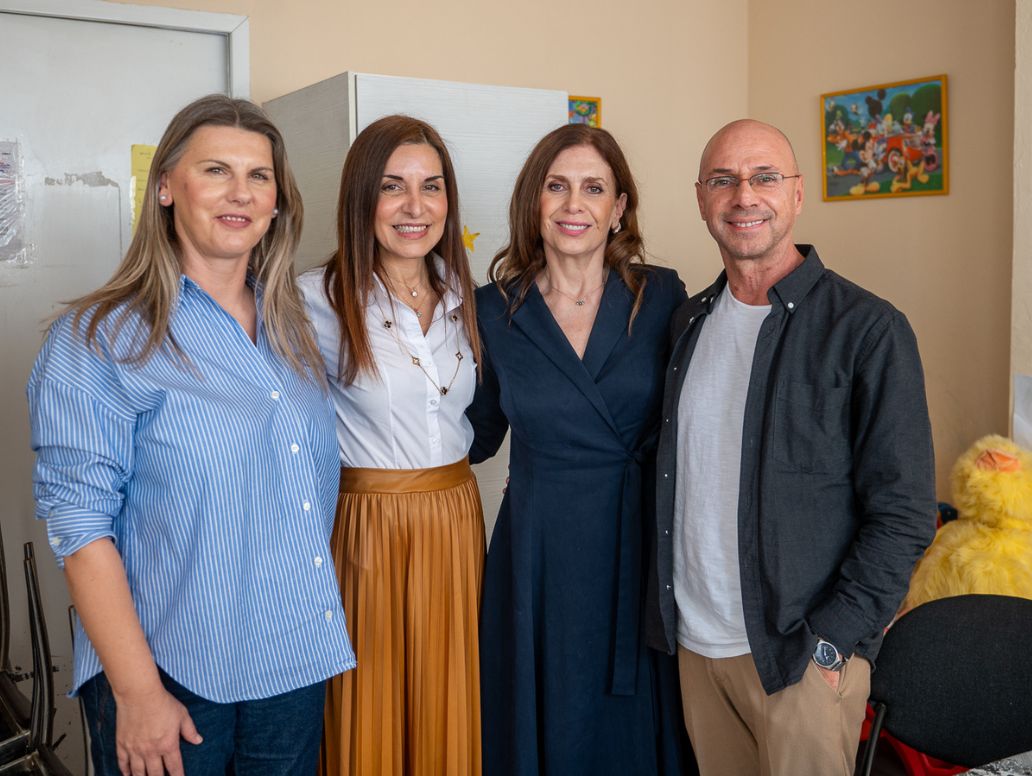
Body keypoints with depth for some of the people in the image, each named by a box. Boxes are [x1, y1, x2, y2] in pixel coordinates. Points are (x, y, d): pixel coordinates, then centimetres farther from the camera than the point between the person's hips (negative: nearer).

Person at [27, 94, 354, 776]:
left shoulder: (294, 325, 6)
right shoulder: (100, 338, -10)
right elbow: (80, 524, -14)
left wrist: (320, 631, 12)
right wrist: (137, 692, -17)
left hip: (296, 662, 5)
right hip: (172, 672, -5)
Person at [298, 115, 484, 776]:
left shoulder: (461, 294, 6)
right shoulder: (319, 300, -13)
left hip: (456, 520, 5)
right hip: (367, 527, -5)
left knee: (447, 716, 16)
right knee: (370, 718, 9)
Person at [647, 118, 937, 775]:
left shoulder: (869, 329, -11)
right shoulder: (690, 322, 6)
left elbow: (904, 514, -12)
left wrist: (829, 640, -16)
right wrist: (670, 609, 8)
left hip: (802, 659, -5)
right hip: (694, 640, 5)